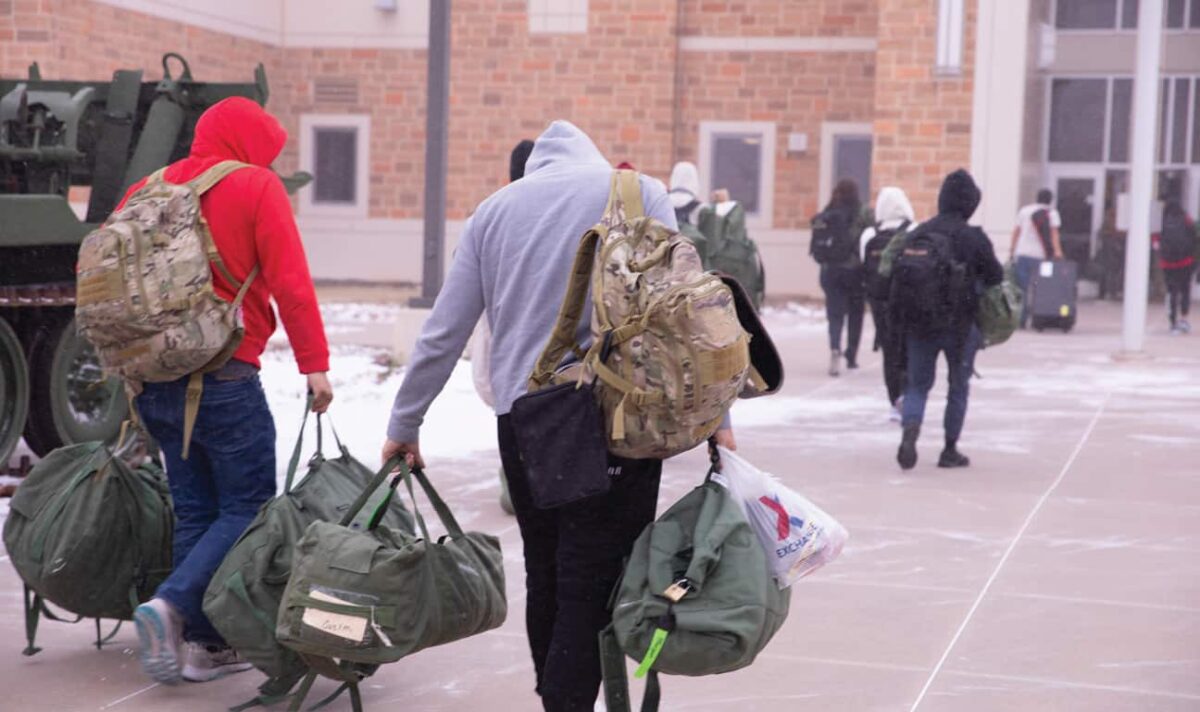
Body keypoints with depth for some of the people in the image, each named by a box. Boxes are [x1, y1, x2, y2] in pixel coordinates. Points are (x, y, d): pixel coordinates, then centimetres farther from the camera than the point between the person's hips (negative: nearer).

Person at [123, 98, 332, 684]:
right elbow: (290, 282, -12)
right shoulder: (256, 186, -4)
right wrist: (314, 363, -10)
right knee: (247, 507, 2)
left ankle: (205, 644, 14)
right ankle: (172, 605, -17)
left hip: (151, 374, 7)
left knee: (195, 509, 14)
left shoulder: (149, 190, 13)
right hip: (223, 377, -7)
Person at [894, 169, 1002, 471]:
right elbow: (995, 276, -5)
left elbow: (898, 276, 2)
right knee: (958, 387, 13)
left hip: (919, 324, 3)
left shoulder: (916, 234, 1)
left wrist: (900, 317, 9)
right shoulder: (973, 237, -11)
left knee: (918, 384, 12)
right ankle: (950, 450, 18)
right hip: (960, 325, -3)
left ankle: (910, 431, -15)